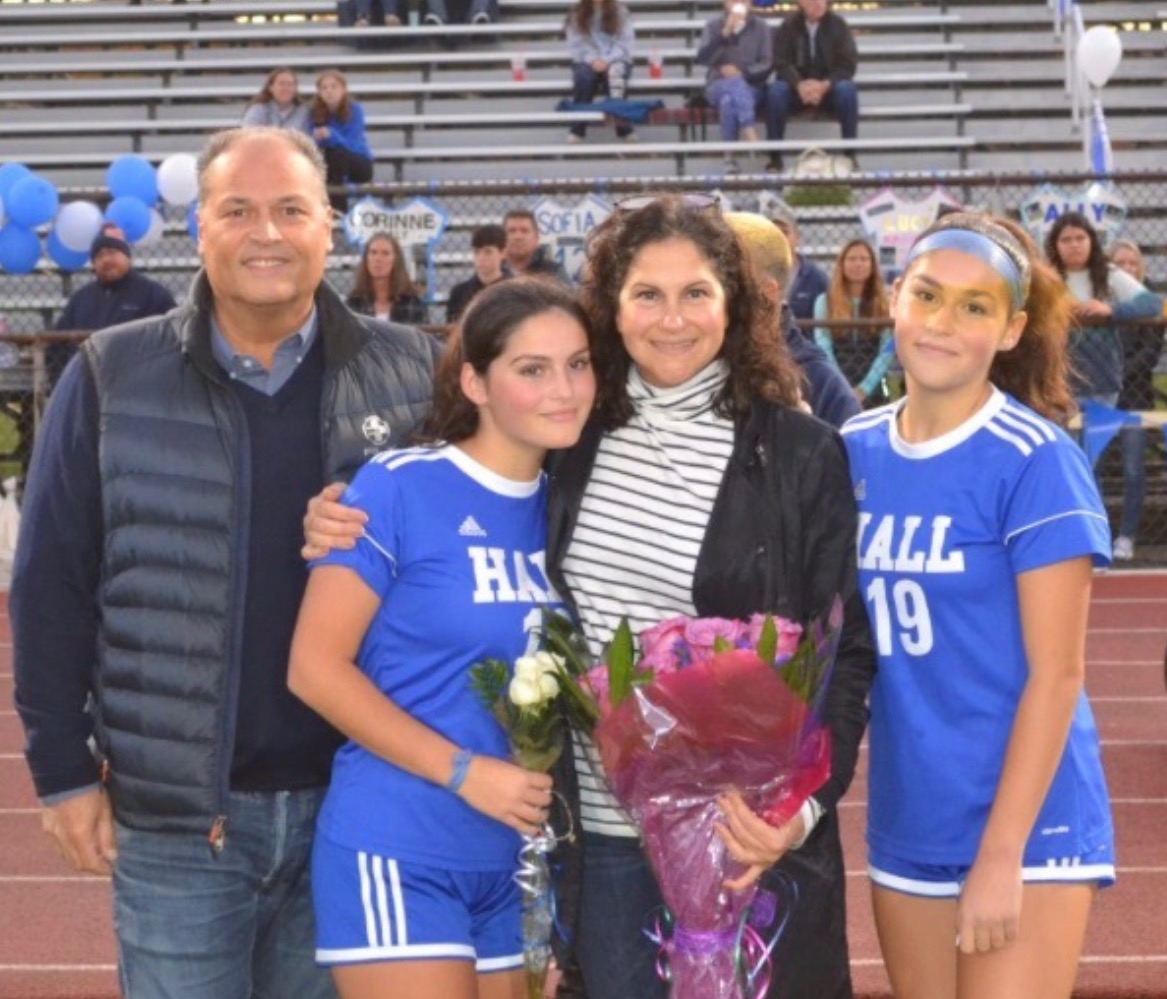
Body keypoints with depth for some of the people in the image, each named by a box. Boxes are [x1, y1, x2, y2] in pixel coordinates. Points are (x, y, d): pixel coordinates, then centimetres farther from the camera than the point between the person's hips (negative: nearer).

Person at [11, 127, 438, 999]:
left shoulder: (409, 373, 1)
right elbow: (53, 587, 0)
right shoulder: (114, 379, -2)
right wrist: (63, 768, -2)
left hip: (356, 801, 1)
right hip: (177, 812, -1)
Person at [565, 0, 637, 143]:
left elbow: (626, 43, -3)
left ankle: (623, 126, -34)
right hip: (588, 62, 0)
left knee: (615, 73, -37)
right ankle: (577, 129, -27)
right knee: (585, 77, -35)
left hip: (615, 60, 0)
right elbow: (576, 45, 0)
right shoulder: (576, 15, 6)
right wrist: (592, 60, -18)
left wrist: (608, 60, -19)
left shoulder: (620, 12, 3)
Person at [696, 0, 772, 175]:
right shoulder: (713, 26, 9)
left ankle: (730, 157, -41)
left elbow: (767, 65, 2)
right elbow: (702, 59, -8)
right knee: (735, 84, -37)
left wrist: (741, 72, -15)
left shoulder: (760, 27, 9)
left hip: (751, 87, 0)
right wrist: (724, 34, -19)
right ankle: (751, 136, -48)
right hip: (718, 86, 0)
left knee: (728, 100, -36)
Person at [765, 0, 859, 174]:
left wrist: (825, 85, -26)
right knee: (775, 90, -31)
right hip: (796, 88, 0)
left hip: (828, 88, 0)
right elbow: (782, 63, -9)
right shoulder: (788, 26, -1)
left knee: (847, 89, -32)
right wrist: (799, 85, -30)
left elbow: (848, 63, -7)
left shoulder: (837, 25, -1)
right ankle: (775, 157, -28)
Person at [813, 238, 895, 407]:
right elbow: (824, 349, -2)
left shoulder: (884, 304, 7)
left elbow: (887, 352, 0)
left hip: (872, 394, 1)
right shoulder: (825, 301, 6)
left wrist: (864, 388, -10)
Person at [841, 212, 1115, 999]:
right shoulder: (854, 453, 3)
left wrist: (1002, 853, -16)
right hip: (907, 824, 5)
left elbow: (1056, 675, -13)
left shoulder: (1035, 462, -12)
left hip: (1026, 823, -5)